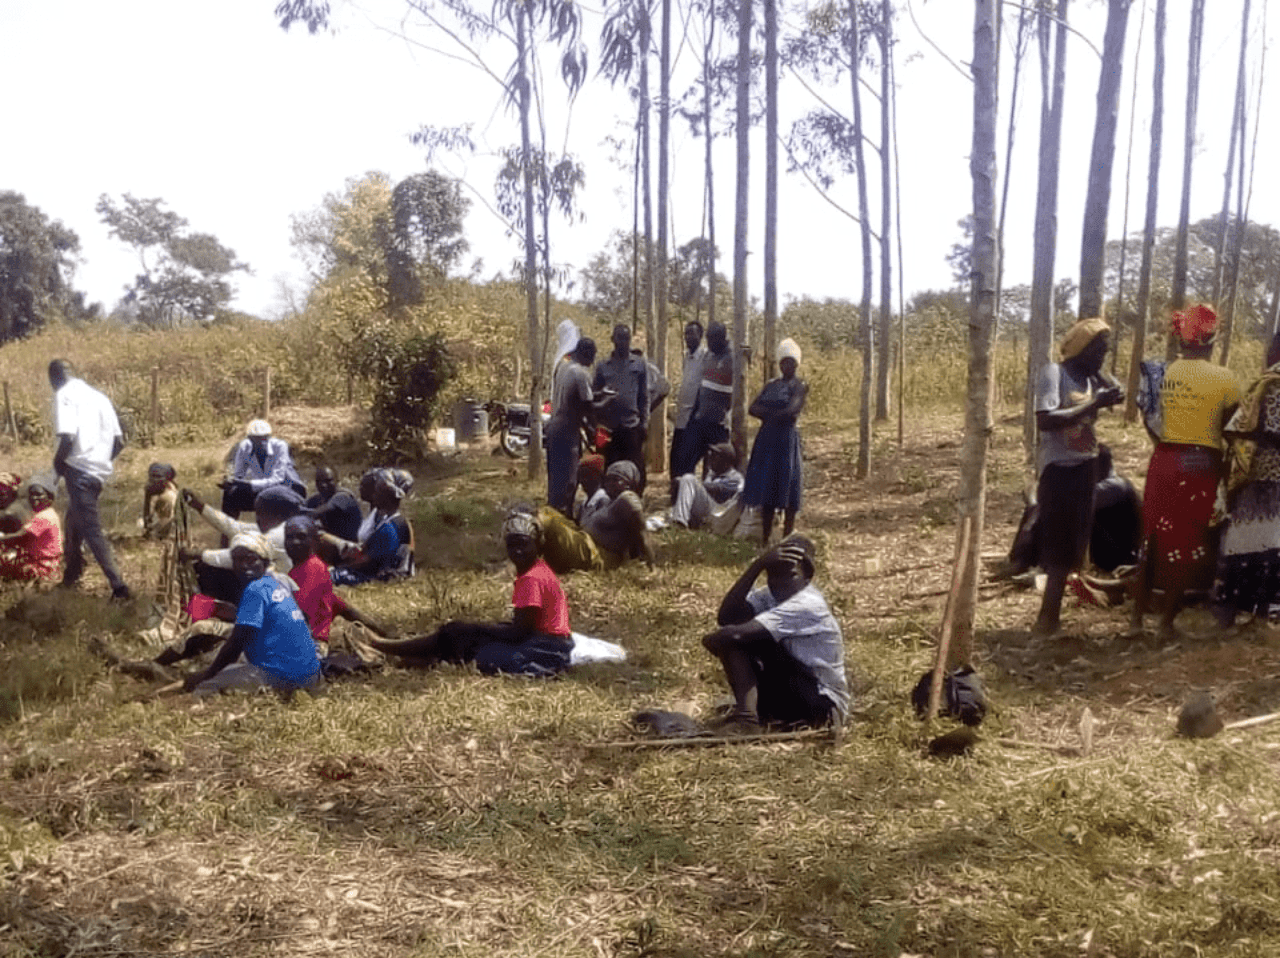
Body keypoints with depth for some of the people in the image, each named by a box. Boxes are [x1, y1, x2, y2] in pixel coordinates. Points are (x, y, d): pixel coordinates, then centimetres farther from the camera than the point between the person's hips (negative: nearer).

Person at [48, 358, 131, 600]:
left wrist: (58, 462, -4)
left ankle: (119, 587, -11)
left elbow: (68, 437, -21)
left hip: (79, 469, -8)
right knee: (73, 524, 25)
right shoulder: (97, 396, 16)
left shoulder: (64, 394, -7)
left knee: (91, 530, -6)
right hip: (99, 471, 8)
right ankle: (71, 576, 40)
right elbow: (119, 441, 12)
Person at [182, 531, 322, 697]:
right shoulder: (281, 582, 15)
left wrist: (207, 673, -4)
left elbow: (237, 641, -12)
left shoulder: (255, 590, -10)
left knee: (202, 685, -4)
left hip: (281, 676, -8)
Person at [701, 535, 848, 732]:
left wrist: (710, 640, -12)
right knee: (735, 644, -13)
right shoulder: (768, 596, 2)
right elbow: (726, 618, -19)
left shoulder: (807, 605, -24)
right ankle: (745, 716, -24)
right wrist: (757, 565, -20)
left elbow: (737, 634, -34)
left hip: (824, 705, -8)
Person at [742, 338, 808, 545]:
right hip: (766, 439, 6)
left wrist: (769, 414, -2)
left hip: (787, 439, -6)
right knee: (765, 491, 7)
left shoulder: (800, 386, -1)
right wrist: (777, 414, -9)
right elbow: (753, 408, 5)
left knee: (786, 491, -4)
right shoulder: (771, 385, 16)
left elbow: (792, 410, -17)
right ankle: (765, 540, 13)